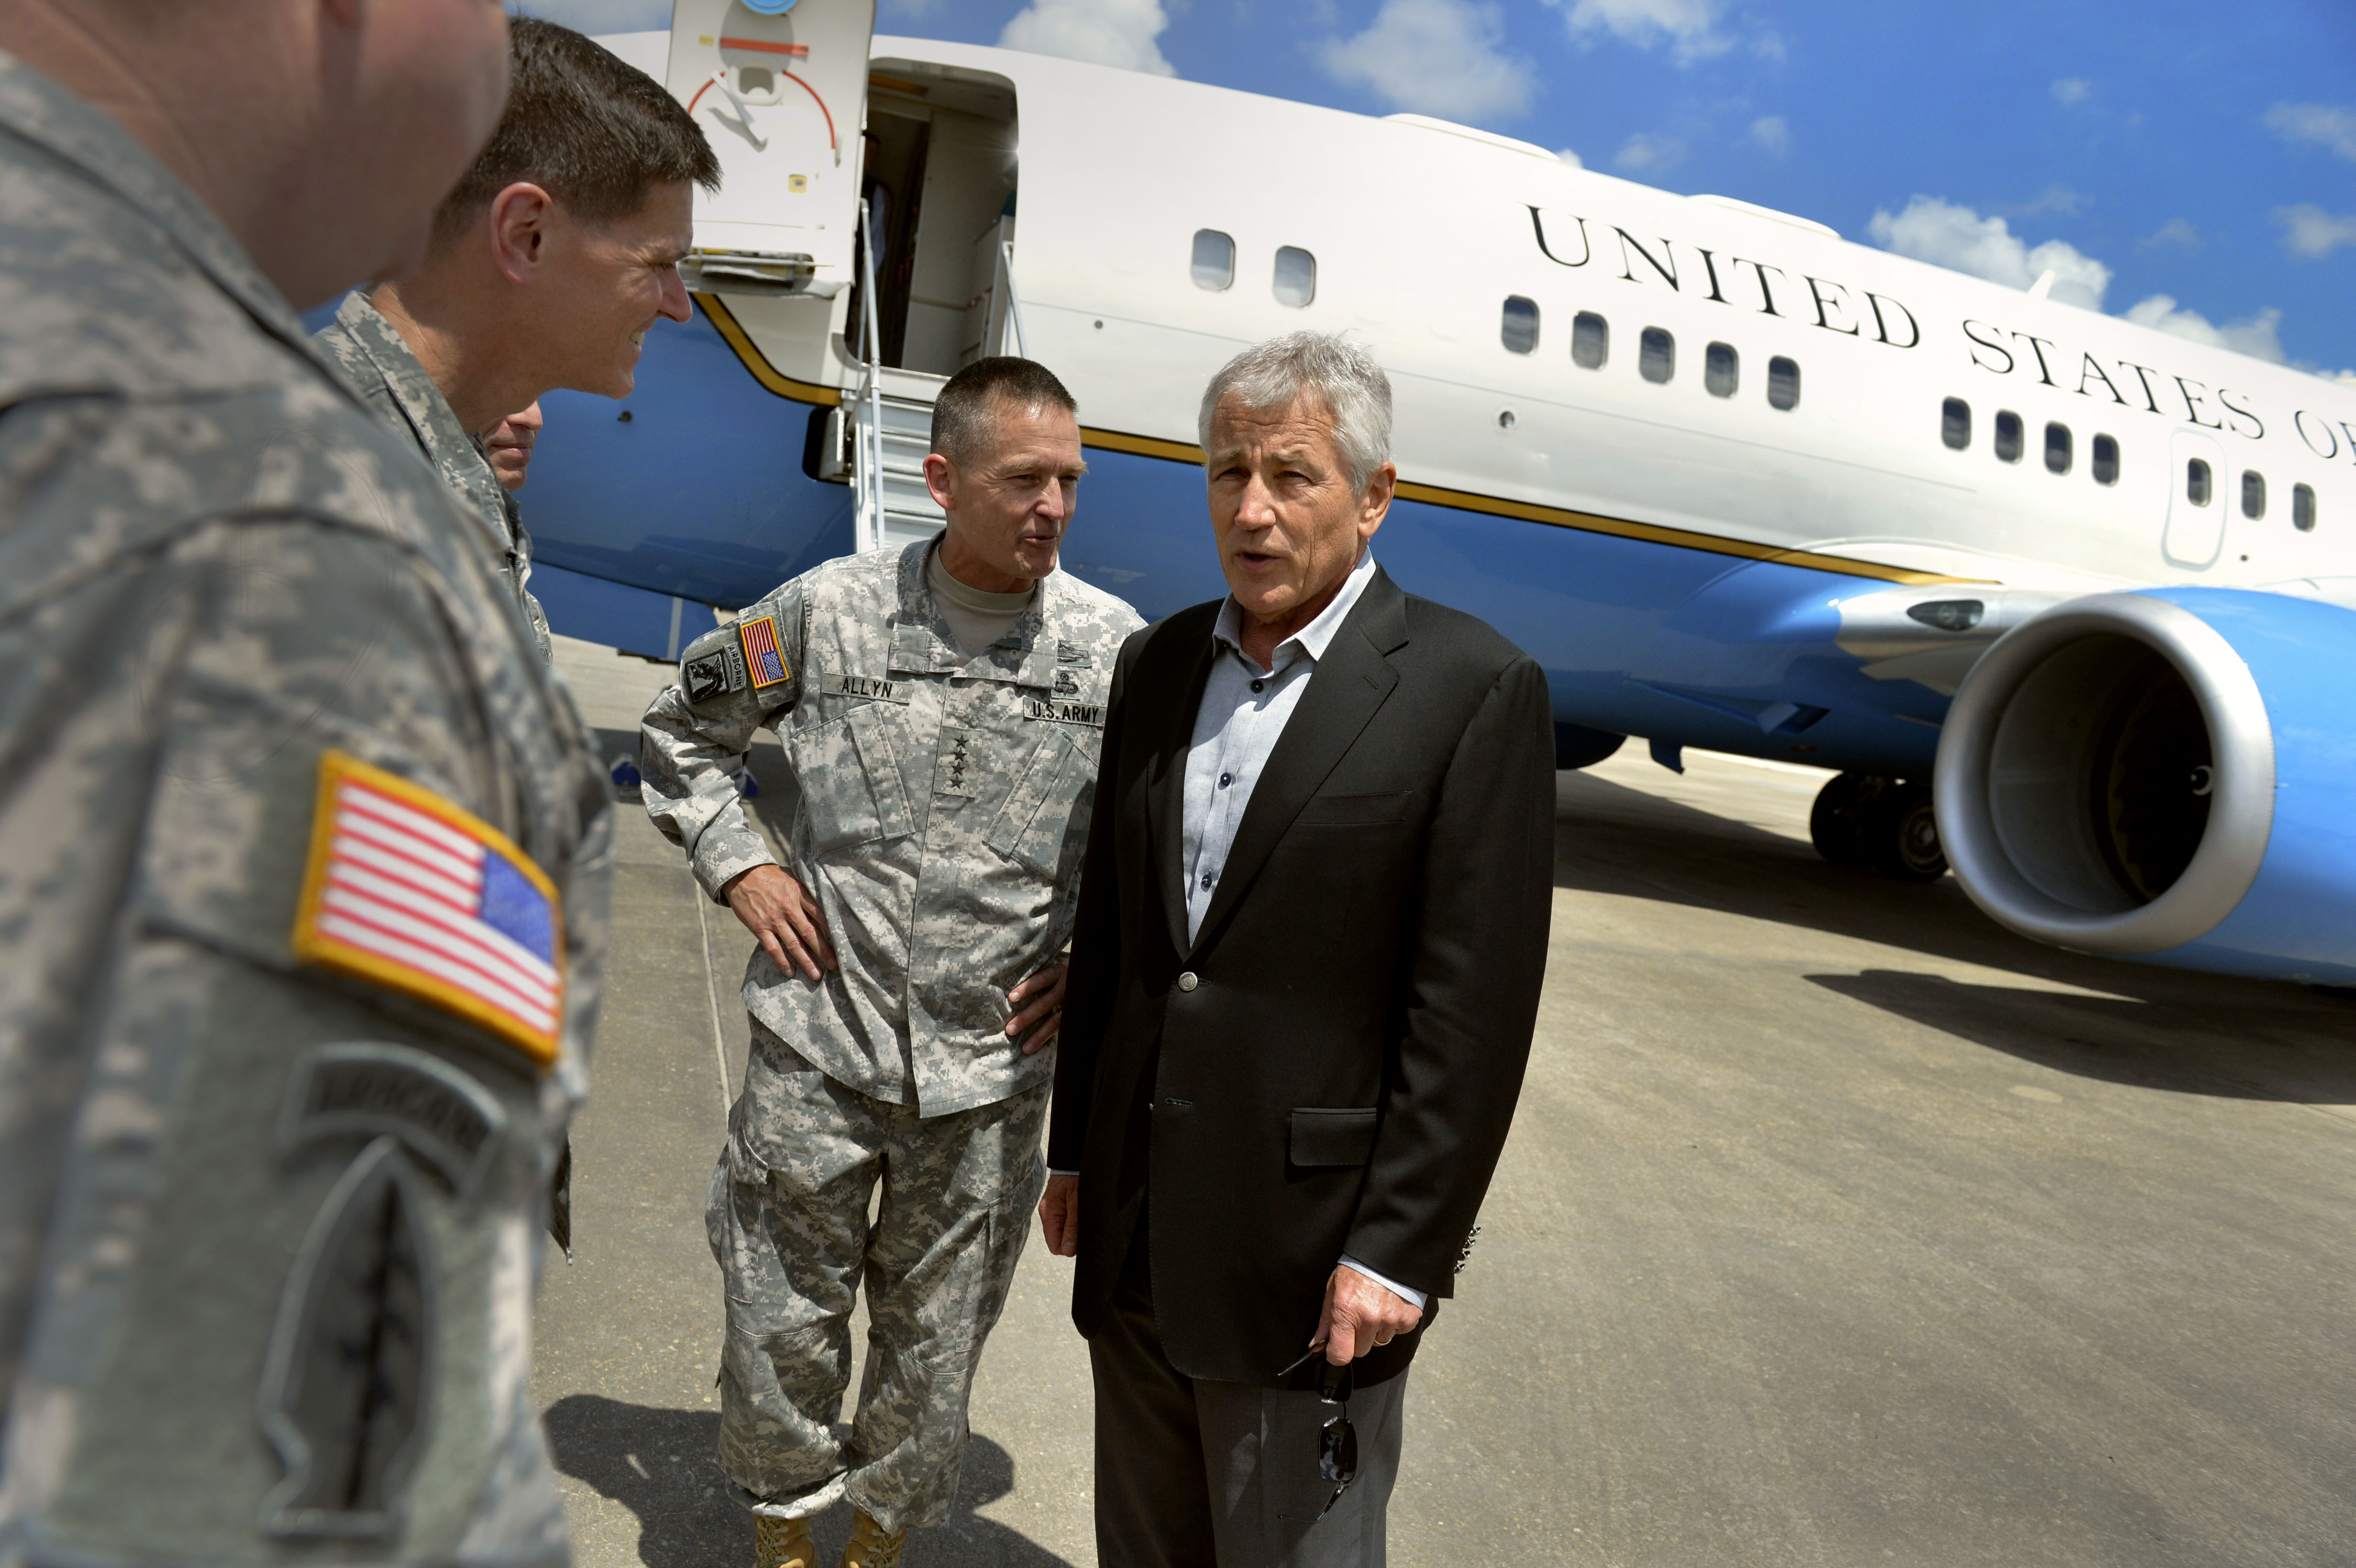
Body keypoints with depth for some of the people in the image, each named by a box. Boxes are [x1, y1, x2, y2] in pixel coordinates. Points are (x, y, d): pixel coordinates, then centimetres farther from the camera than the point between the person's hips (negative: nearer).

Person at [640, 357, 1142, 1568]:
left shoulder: (1119, 649, -5)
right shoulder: (829, 611, -4)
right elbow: (682, 729, 12)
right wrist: (733, 862, 2)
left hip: (993, 1068, 0)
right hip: (819, 1054, 0)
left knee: (934, 1345, 15)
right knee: (781, 1322, 13)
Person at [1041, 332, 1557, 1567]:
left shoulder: (1473, 688, -11)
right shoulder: (1157, 665, 7)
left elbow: (1473, 1004, -14)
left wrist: (1399, 1251, -15)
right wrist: (1074, 1149, 14)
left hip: (1312, 1252, -5)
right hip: (1136, 1230, 6)